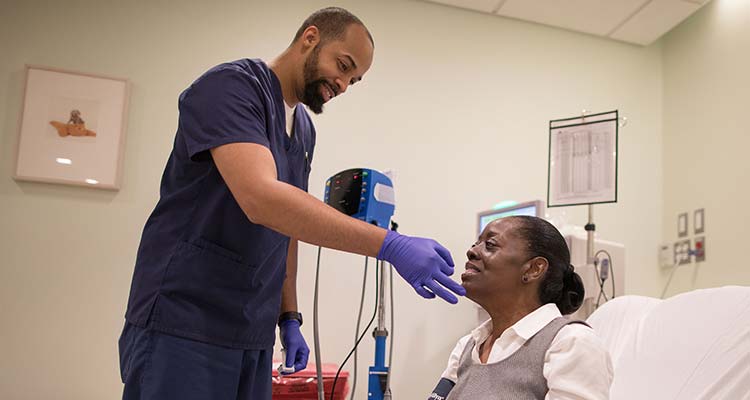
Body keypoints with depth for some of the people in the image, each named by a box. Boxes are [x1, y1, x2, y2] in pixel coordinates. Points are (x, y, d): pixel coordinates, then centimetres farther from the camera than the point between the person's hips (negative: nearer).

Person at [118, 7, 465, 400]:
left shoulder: (304, 130, 13)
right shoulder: (231, 85, -12)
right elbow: (261, 199, -28)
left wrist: (289, 317, 12)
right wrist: (389, 244, -31)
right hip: (183, 326, -7)